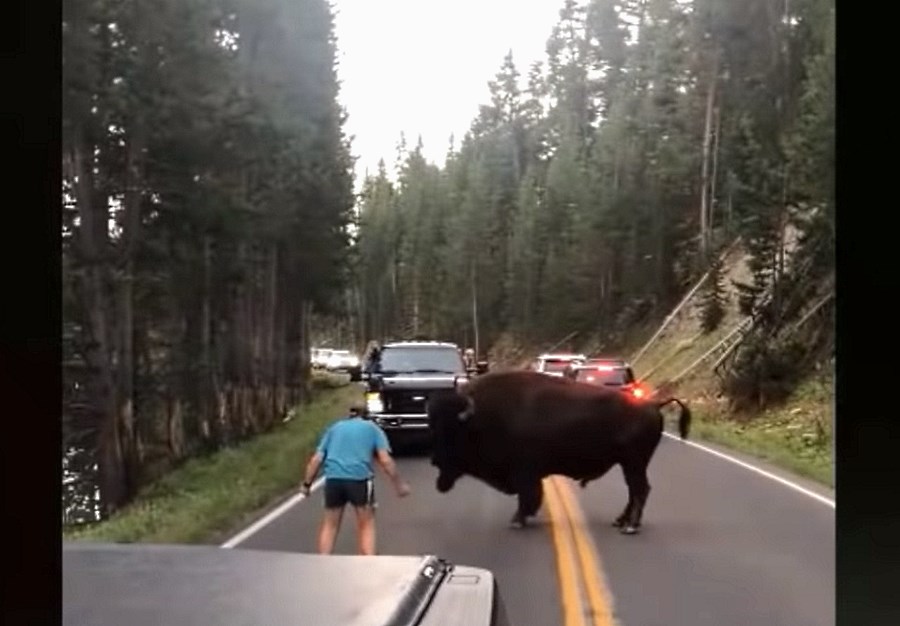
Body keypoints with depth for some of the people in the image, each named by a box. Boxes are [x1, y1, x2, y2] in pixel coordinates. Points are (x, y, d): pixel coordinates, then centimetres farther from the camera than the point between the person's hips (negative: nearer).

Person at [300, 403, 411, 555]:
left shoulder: (334, 427, 26)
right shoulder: (372, 428, 19)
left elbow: (316, 459, 17)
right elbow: (385, 460, 5)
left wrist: (307, 483, 22)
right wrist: (399, 484, 10)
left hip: (333, 478, 2)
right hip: (359, 478, -2)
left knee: (330, 524, 17)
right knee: (366, 525, 12)